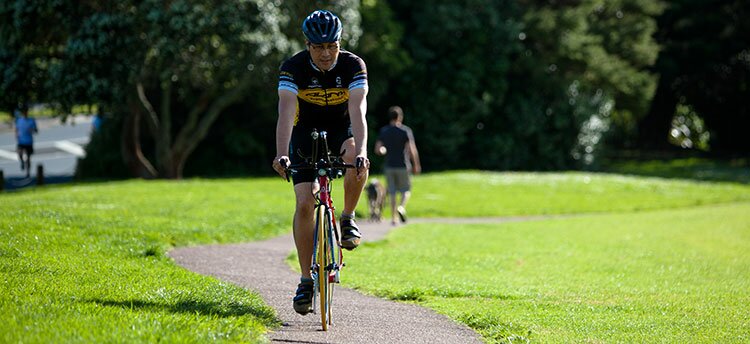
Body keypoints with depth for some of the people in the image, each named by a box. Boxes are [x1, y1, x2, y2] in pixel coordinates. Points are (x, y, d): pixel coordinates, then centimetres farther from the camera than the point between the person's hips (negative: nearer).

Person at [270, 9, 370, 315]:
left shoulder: (353, 66, -21)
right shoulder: (293, 68, -22)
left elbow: (358, 112, -34)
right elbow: (286, 113, -33)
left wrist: (361, 151, -50)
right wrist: (282, 155, -49)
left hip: (341, 132, 0)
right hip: (305, 135, 0)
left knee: (356, 163, -35)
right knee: (304, 204, -14)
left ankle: (347, 219, -9)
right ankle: (306, 281, -4)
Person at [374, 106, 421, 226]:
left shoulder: (383, 131, 3)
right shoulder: (405, 130, -6)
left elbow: (377, 150, -1)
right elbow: (412, 149, -9)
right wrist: (416, 165, -1)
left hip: (389, 166, 3)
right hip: (403, 165, -3)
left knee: (392, 193, 8)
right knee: (406, 190, 10)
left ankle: (393, 218, 5)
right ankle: (402, 207, -18)